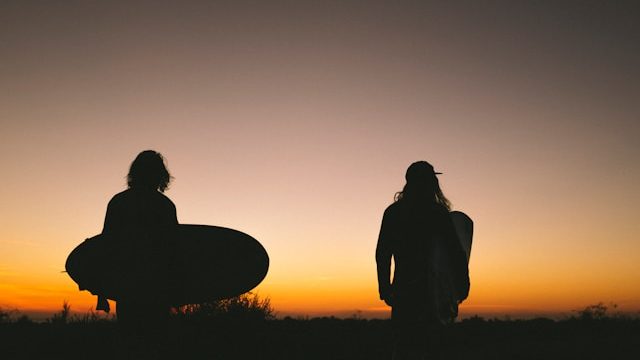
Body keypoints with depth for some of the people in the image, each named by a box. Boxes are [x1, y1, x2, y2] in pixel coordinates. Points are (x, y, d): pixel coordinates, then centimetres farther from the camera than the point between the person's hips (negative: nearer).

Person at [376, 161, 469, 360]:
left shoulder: (393, 212, 1)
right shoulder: (439, 213, -2)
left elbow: (382, 253, -1)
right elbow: (455, 252, -4)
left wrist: (385, 288, 5)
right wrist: (462, 285, 4)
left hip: (405, 289, 0)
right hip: (434, 292, 0)